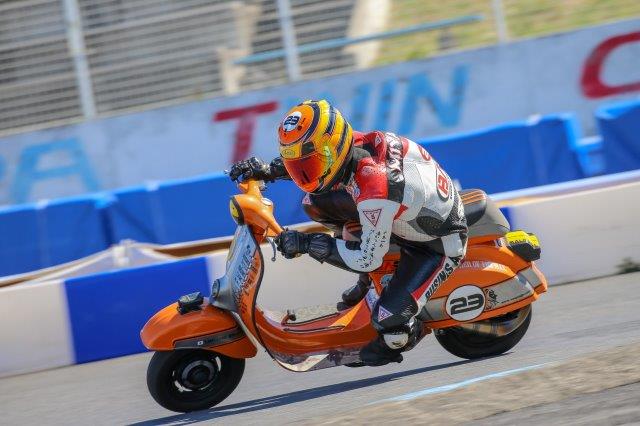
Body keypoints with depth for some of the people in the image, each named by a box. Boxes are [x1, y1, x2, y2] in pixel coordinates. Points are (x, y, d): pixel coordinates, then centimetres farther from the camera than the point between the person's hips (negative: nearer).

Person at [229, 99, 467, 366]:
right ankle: (370, 278, 15)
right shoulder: (356, 143, -16)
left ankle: (405, 336, 15)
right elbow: (311, 155, 10)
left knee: (388, 320, -25)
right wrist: (269, 170, -3)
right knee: (316, 203, -1)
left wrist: (307, 244, -25)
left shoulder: (374, 192, -40)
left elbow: (368, 259, -28)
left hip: (440, 244, -8)